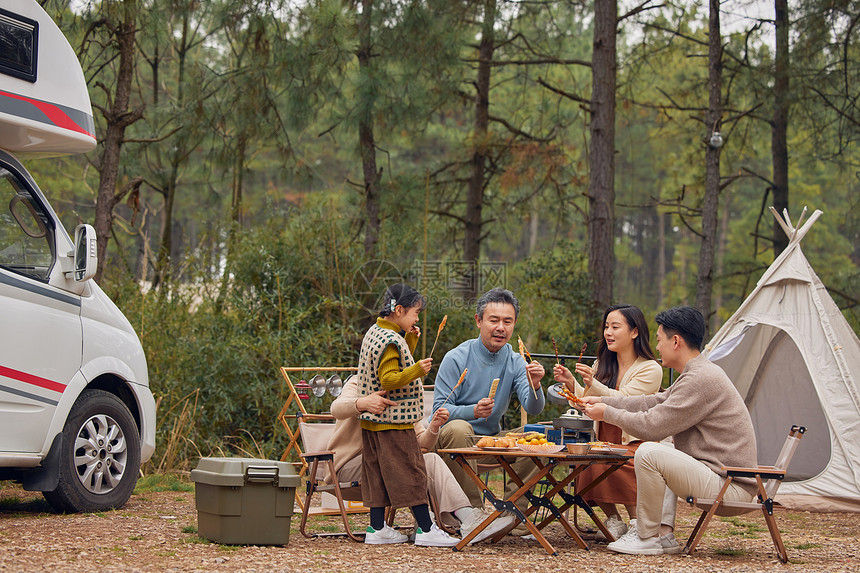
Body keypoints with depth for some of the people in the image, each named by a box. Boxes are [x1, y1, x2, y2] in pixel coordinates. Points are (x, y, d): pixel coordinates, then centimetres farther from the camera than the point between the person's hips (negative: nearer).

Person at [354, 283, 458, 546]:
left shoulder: (375, 332, 12)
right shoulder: (391, 341, -19)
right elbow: (389, 380, -24)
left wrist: (410, 339, 11)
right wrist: (417, 370, -32)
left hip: (373, 420, 10)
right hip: (393, 420, -10)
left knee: (377, 472, 10)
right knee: (410, 472, -4)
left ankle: (377, 529, 12)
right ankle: (425, 529, -1)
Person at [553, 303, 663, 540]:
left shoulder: (650, 369, -5)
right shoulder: (602, 365, 16)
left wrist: (593, 384, -33)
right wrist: (571, 383, -7)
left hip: (637, 443, -6)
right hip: (606, 444, 6)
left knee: (603, 463, -33)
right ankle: (613, 520, -7)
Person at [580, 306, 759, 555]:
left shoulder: (701, 380, -19)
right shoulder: (699, 373, 15)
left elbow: (652, 426, -18)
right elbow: (656, 402, 24)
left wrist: (607, 413, -3)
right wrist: (603, 401, 23)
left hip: (729, 488, -11)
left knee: (649, 452, -21)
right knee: (661, 451, 27)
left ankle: (646, 538, -7)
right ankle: (662, 535, 13)